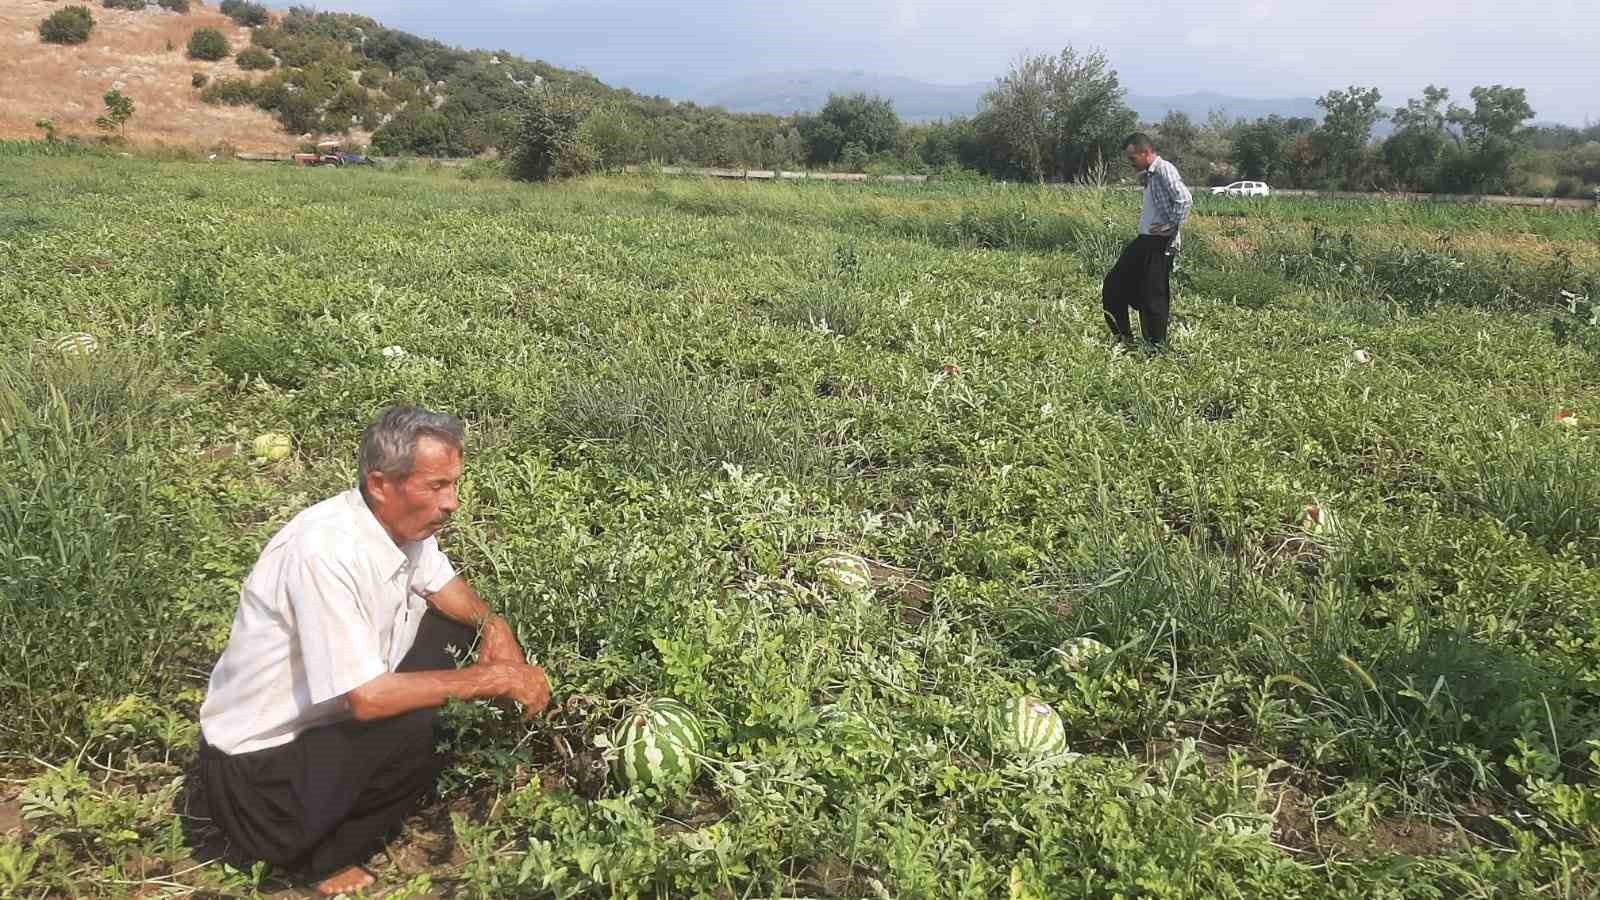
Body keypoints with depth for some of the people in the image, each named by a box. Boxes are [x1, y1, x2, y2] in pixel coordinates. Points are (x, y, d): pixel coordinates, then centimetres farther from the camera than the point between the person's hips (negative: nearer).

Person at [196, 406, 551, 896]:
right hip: (260, 769, -8)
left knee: (452, 627, 4)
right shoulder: (327, 552, -31)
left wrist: (492, 624, -8)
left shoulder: (401, 520, -7)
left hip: (331, 713, 8)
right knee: (427, 723, -27)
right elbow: (368, 699, -32)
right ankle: (323, 857, -2)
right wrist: (494, 679, -26)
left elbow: (446, 589, 13)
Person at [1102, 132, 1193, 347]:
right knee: (1114, 285, 12)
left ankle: (1157, 345, 8)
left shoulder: (1164, 170, -15)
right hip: (1144, 240, 10)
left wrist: (1173, 227, -18)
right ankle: (1123, 337, 21)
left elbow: (1185, 199, -25)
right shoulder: (1149, 175, 15)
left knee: (1153, 296, -4)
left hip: (1160, 243, -10)